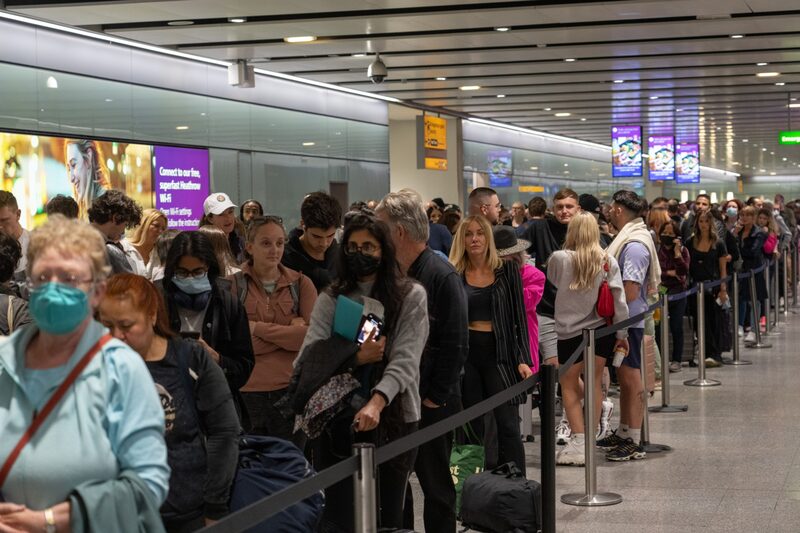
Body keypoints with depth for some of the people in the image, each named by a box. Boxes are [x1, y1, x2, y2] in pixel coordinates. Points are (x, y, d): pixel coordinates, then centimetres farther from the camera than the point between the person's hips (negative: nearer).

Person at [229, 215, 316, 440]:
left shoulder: (301, 284, 7)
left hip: (291, 389, 1)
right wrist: (290, 331, -11)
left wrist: (259, 328, -9)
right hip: (247, 391, -1)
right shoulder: (232, 285, 3)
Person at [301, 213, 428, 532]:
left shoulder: (411, 297, -1)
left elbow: (406, 360, -13)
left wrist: (376, 403, -28)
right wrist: (356, 358, -19)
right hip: (337, 420, 1)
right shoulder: (330, 299, 5)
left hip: (393, 419, -1)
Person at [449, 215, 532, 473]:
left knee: (507, 426, -6)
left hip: (499, 353, -1)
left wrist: (523, 359, -4)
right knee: (472, 428, 5)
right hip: (465, 354, 1)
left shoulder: (507, 270, 3)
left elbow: (519, 317, 3)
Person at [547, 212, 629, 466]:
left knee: (569, 386, 8)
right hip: (601, 330, 3)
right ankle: (590, 439, 18)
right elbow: (619, 300, -4)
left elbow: (551, 282, 8)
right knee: (594, 384, 12)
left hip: (569, 332, -3)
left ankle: (578, 442, -1)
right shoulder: (608, 262, -5)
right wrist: (622, 334, 4)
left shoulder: (559, 259, -12)